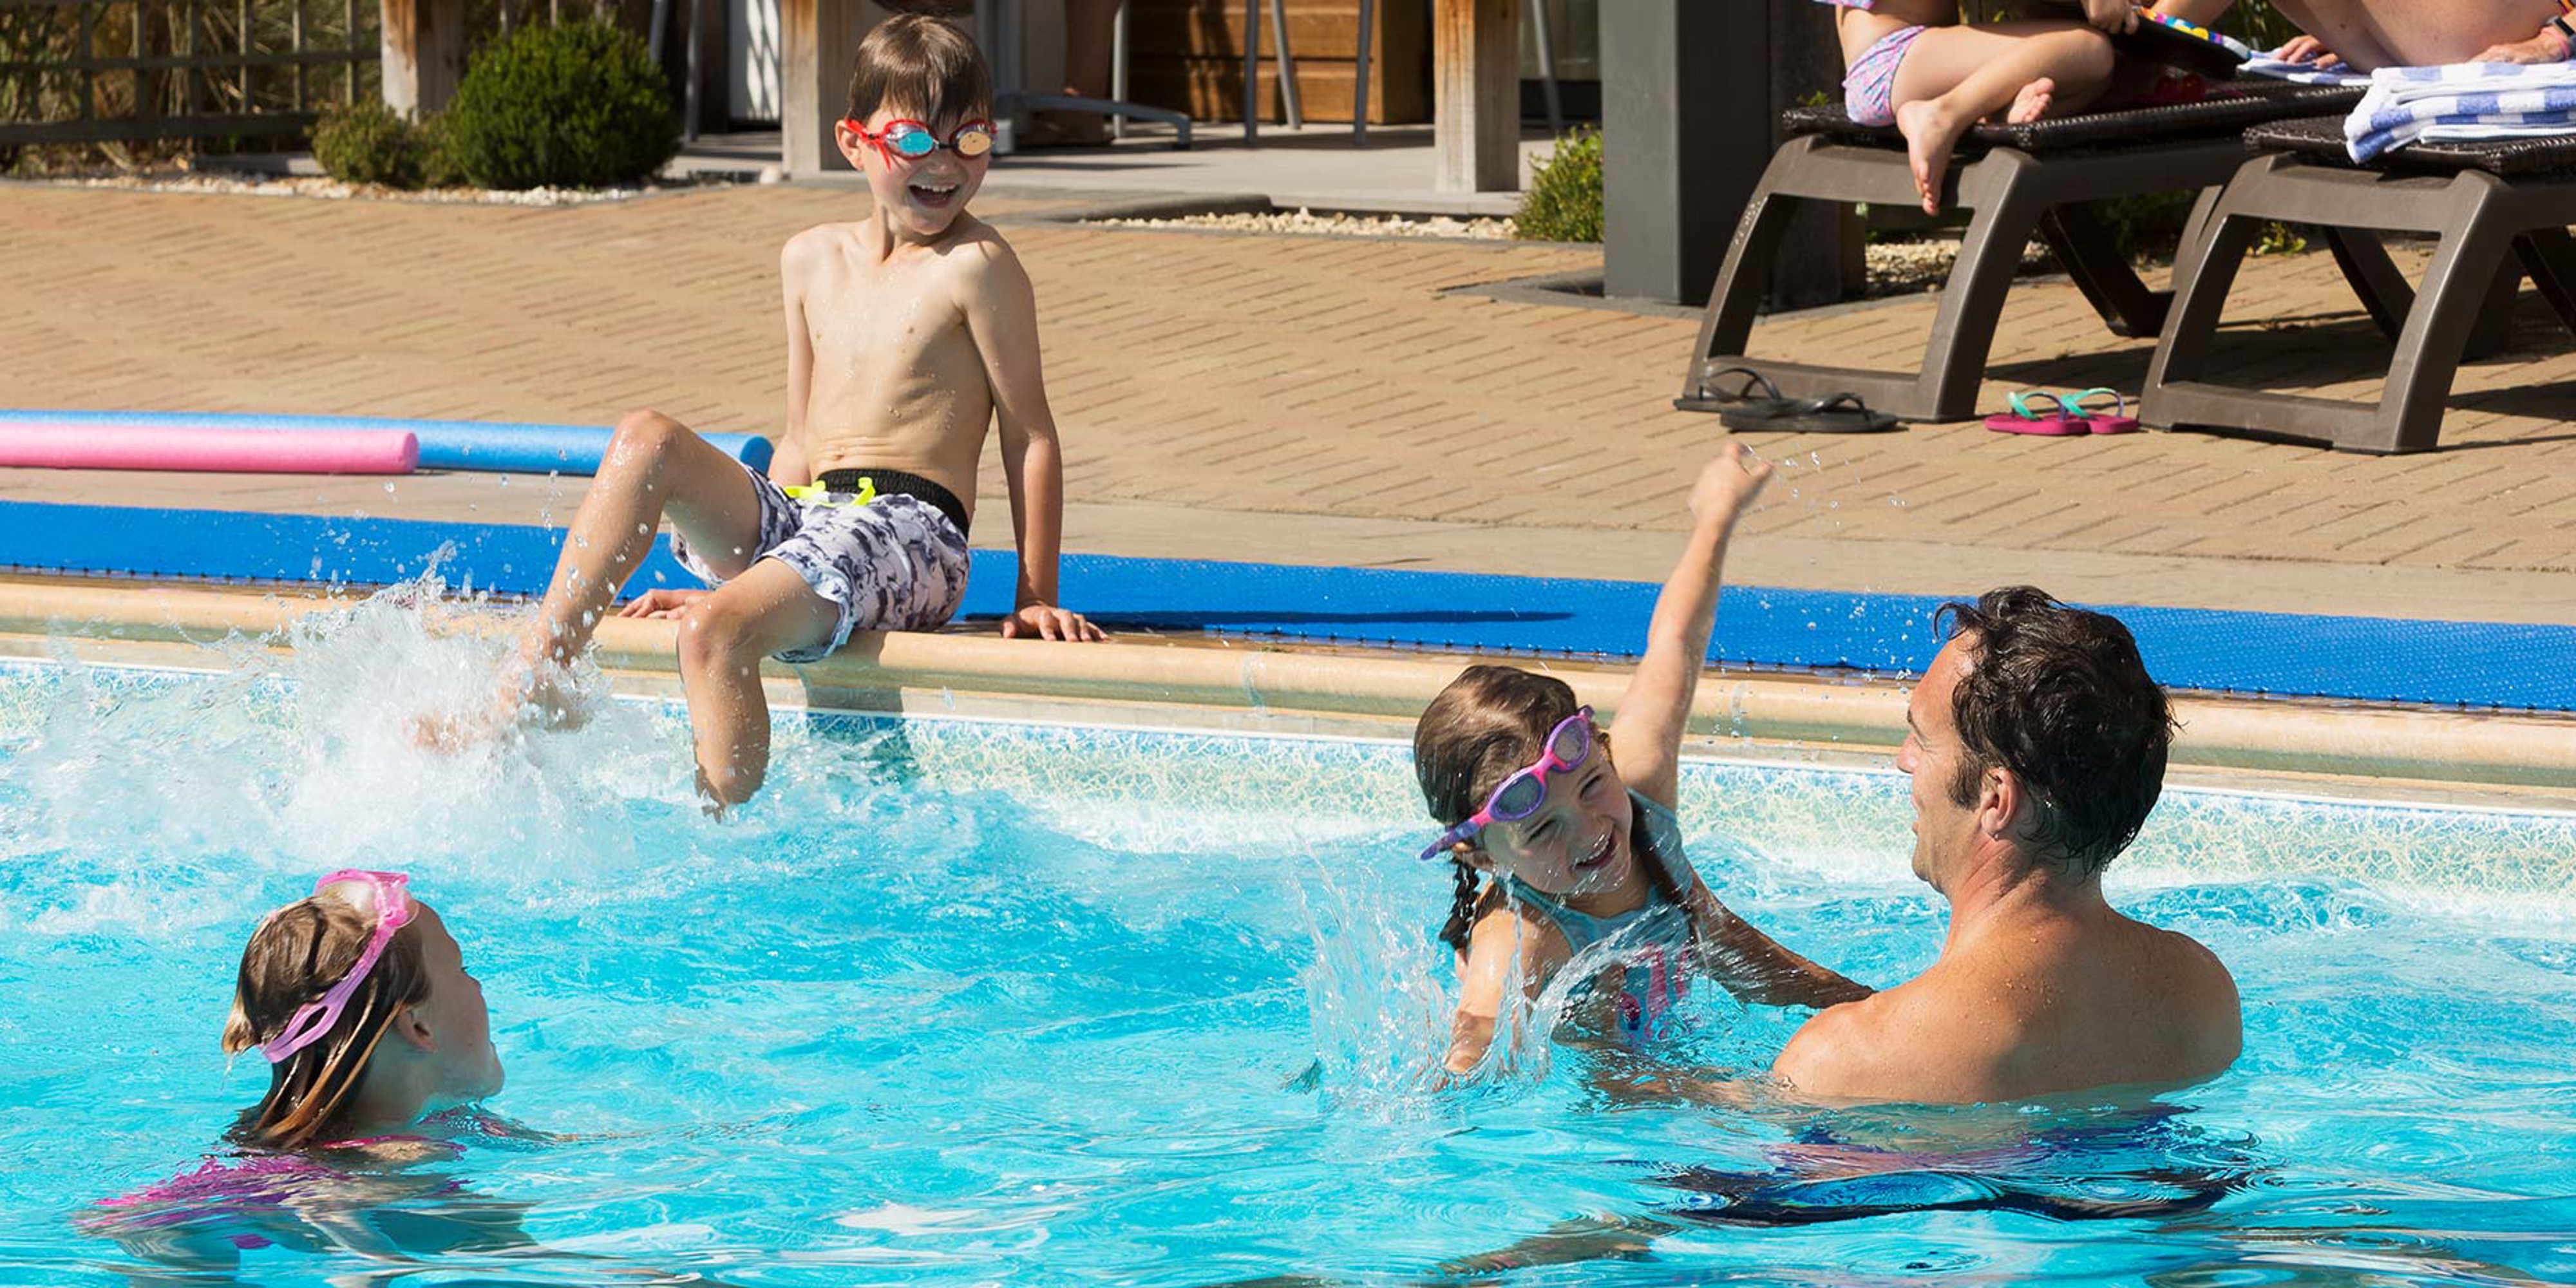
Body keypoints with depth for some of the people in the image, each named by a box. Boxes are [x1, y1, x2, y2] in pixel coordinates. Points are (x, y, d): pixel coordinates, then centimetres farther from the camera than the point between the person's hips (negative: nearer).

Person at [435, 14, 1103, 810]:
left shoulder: (976, 266, -4)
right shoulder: (812, 259, 16)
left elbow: (1031, 436, -2)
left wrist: (1037, 598, -4)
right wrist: (734, 563, 20)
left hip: (906, 536, -7)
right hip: (797, 516, 7)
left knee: (714, 630, -31)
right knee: (647, 440, -14)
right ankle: (534, 682, -17)